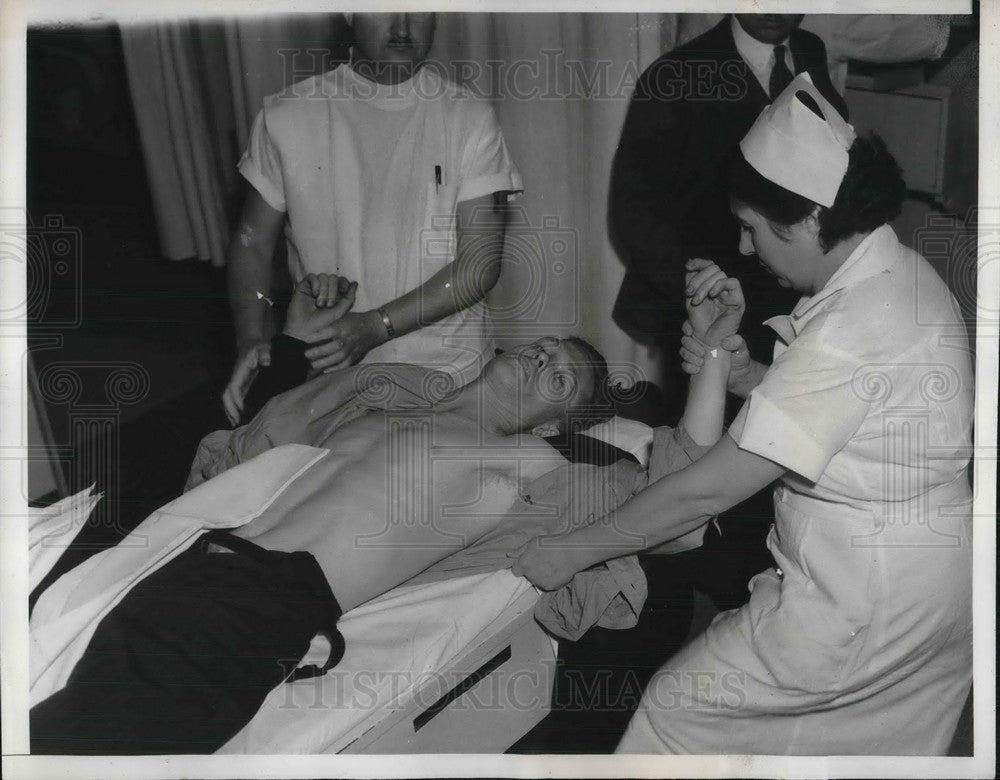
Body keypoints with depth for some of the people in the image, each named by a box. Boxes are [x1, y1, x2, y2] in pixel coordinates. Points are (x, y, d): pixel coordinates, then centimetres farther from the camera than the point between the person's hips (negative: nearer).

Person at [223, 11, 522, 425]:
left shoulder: (470, 119, -5)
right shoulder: (286, 116, -1)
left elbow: (482, 263, -10)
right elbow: (253, 241, 5)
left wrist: (378, 326, -21)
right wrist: (252, 339, -12)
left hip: (447, 365, 0)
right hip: (329, 374, 1)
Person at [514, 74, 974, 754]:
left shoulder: (850, 332, -29)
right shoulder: (900, 271, 1)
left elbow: (709, 491, -25)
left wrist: (574, 552, -15)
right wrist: (745, 375, -3)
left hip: (865, 606, -9)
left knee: (679, 702, 6)